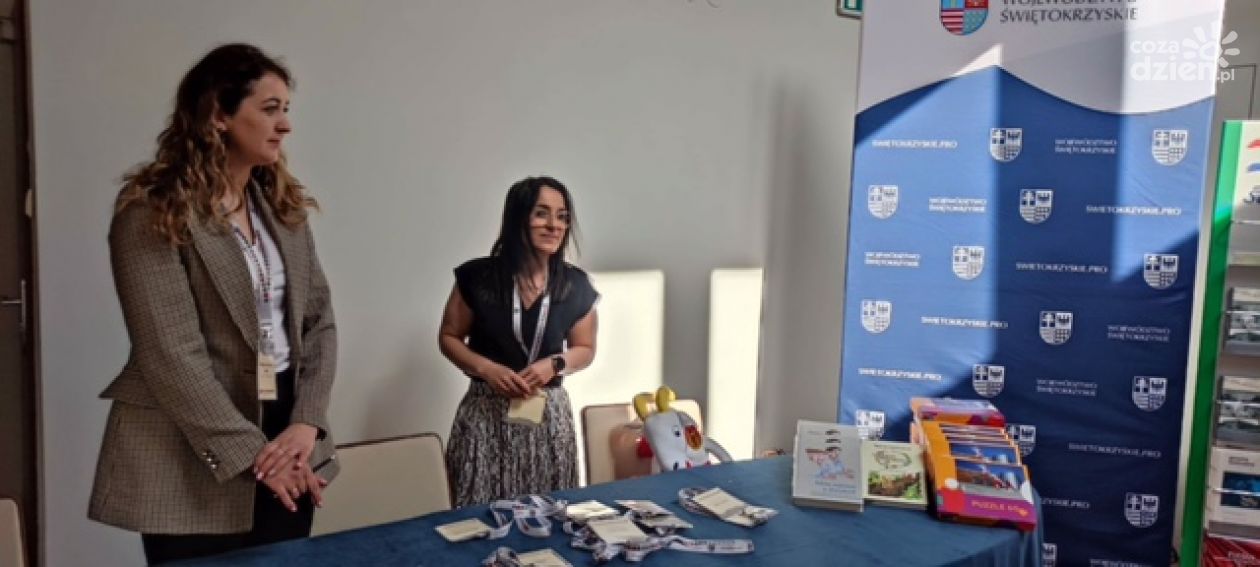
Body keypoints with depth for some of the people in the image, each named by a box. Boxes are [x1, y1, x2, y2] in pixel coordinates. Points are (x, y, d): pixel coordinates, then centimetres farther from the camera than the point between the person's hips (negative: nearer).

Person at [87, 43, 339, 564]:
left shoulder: (284, 204, 9)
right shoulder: (152, 211, -10)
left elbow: (319, 318, 6)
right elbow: (169, 352, -16)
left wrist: (307, 422, -7)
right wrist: (248, 453, -17)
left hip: (285, 431, 6)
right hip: (194, 459, -5)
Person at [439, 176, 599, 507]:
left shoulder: (576, 286, -2)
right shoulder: (478, 277, -8)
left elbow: (585, 349, 10)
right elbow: (448, 337, 3)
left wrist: (554, 364, -11)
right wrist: (487, 369, -14)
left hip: (548, 416, 2)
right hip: (486, 414, -1)